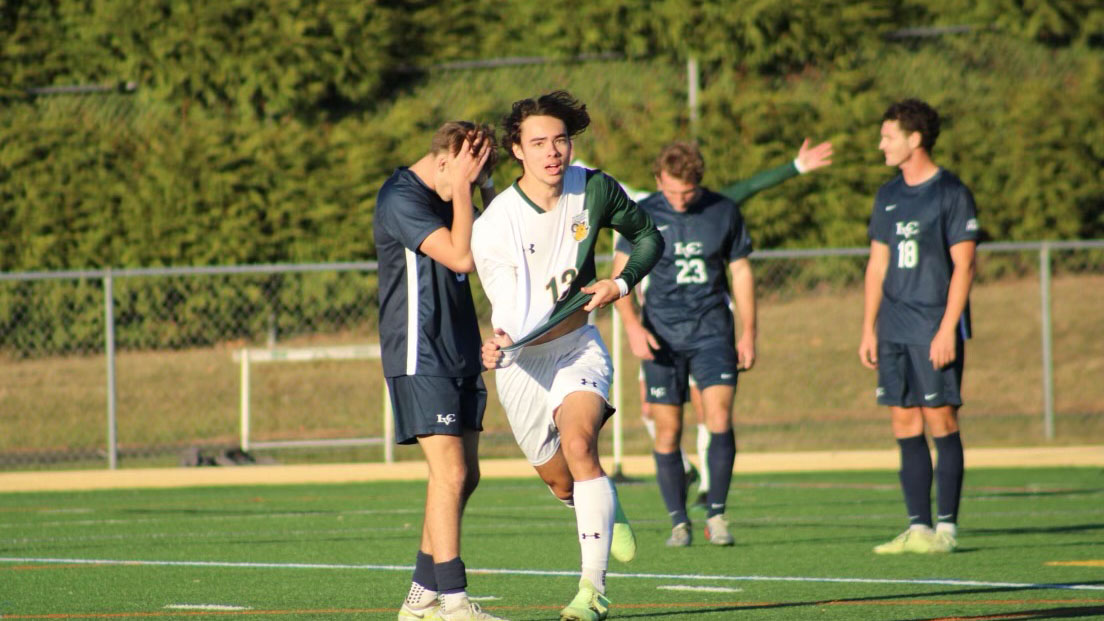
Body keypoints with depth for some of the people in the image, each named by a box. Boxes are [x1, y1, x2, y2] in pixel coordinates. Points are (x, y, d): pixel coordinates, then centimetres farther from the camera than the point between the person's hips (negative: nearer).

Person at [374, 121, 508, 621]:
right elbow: (461, 257, -22)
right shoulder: (402, 199, -14)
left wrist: (480, 187, 8)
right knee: (450, 471, -15)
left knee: (463, 475, 9)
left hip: (459, 354, 9)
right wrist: (463, 187, -16)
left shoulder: (446, 198, 14)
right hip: (419, 356, -9)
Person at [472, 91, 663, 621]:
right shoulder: (495, 225, -20)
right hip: (522, 359, 0)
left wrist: (621, 283, -9)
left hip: (577, 344, 0)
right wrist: (503, 346, -47)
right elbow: (514, 312, -25)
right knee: (561, 482, 10)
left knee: (578, 445, -26)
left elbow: (647, 236, 9)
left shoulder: (595, 189, -10)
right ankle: (609, 514, 49)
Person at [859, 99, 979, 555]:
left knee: (940, 421, -6)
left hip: (936, 326, -6)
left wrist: (947, 329, -15)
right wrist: (869, 330, 12)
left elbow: (963, 266, -9)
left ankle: (946, 528, -3)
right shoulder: (888, 196, 14)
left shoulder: (951, 193, -5)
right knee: (904, 425, 4)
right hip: (894, 329, 6)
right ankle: (918, 528, 6)